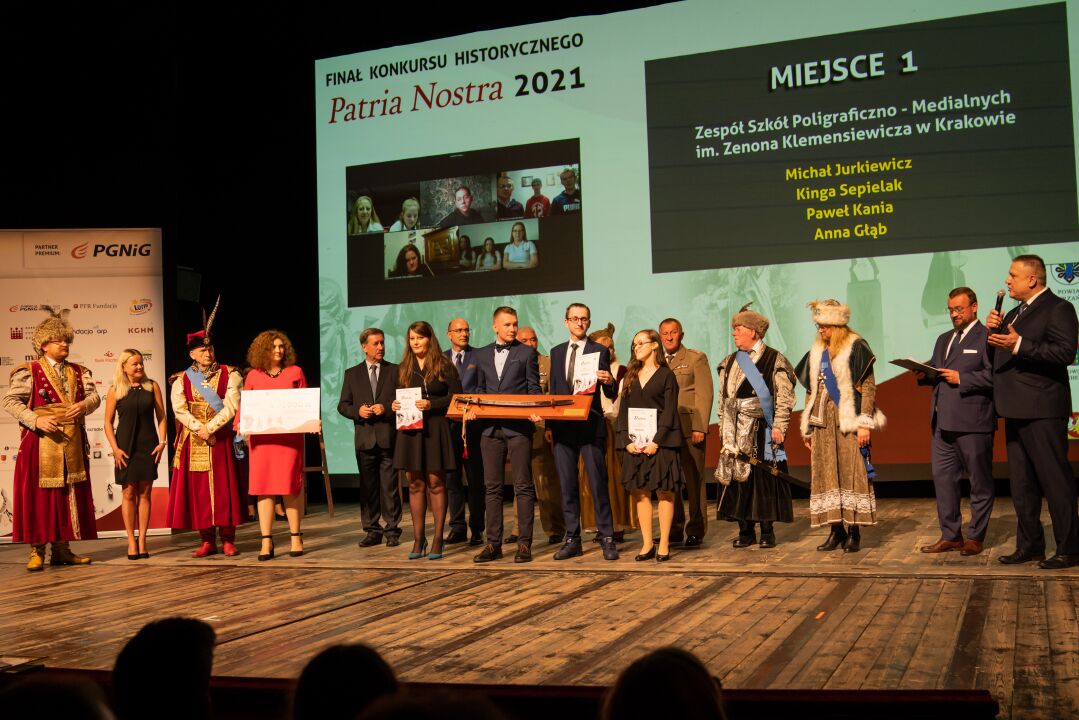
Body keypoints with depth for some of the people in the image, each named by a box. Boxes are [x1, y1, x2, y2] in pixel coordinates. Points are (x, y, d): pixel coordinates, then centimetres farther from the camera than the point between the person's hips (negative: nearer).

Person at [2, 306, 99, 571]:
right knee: (38, 494, -3)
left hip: (72, 443, 5)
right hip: (40, 442, -5)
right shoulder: (28, 372, -2)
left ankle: (62, 548, 16)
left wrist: (83, 405, -18)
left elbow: (94, 396, 4)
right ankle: (37, 551, 4)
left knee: (69, 494, 7)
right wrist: (36, 420, -20)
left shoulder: (78, 372, 13)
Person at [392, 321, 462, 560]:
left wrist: (432, 404, -16)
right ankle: (418, 539, 10)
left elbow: (457, 396, -5)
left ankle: (438, 539, 4)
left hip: (435, 429, -4)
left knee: (435, 484, -1)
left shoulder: (444, 366, 0)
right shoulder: (404, 368, 13)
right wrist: (394, 405, -3)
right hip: (410, 429, 4)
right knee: (415, 485, 5)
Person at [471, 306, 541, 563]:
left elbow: (533, 389, 2)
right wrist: (474, 406, -3)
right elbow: (479, 388, 17)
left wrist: (534, 412, -16)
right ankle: (493, 543, 11)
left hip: (519, 426, -3)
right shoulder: (481, 355, 15)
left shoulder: (527, 353, 5)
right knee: (492, 487, 6)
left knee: (523, 486, -1)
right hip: (490, 427, 4)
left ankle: (524, 543, 3)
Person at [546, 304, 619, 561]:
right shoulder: (556, 352, 14)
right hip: (563, 426, 4)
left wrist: (609, 381, -21)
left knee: (598, 484, -3)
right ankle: (572, 540, 14)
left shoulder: (600, 351, 3)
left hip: (591, 425, -4)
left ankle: (607, 538, 3)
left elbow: (611, 395, 1)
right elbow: (553, 391, 15)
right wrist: (549, 425, 8)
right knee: (567, 485, 7)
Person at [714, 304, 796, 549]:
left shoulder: (775, 360, -2)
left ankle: (767, 530, 6)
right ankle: (745, 530, 9)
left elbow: (784, 397, -5)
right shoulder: (729, 362, 15)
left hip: (762, 428, -5)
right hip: (736, 430, 5)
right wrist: (723, 426, 12)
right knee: (738, 475, 2)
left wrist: (778, 426, -11)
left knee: (764, 476, -3)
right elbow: (723, 397, 17)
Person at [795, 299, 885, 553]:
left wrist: (864, 423, -14)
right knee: (826, 474, 4)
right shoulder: (816, 352, 14)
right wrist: (807, 427, 16)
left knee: (852, 472, -6)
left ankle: (854, 531, 0)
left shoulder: (855, 347, -5)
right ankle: (836, 530, 10)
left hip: (848, 421, -6)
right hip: (823, 423, 6)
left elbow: (868, 387, -8)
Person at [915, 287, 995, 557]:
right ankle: (951, 535, 16)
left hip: (973, 422, -8)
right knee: (943, 478, 8)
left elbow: (994, 375, -16)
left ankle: (976, 537, 12)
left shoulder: (986, 337, -5)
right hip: (943, 422, 8)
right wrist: (924, 375, 0)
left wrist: (961, 378, -18)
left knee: (979, 482, 4)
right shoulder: (944, 340, 21)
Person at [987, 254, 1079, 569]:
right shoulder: (1015, 313, 19)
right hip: (1017, 411, 9)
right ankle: (1030, 545, 21)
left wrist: (1019, 345, -25)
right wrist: (993, 331, 2)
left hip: (1042, 410, -9)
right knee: (1021, 484, 13)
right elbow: (1000, 356, 19)